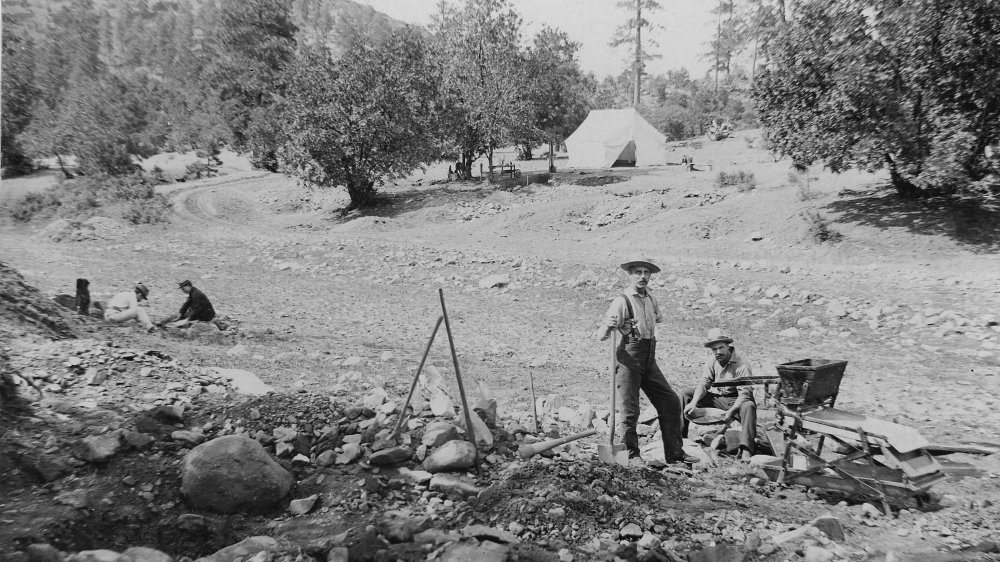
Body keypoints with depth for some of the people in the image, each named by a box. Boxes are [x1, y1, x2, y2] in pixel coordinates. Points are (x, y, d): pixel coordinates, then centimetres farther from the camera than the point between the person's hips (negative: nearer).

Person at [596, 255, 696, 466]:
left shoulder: (651, 300, 12)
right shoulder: (622, 301, -10)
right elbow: (601, 336, -17)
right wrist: (608, 325, -34)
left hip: (649, 358, 7)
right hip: (630, 356, -7)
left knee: (670, 401, 9)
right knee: (630, 409, -5)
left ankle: (674, 453, 19)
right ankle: (631, 455, 10)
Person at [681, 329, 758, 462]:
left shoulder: (742, 365, -20)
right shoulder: (713, 361, 0)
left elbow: (744, 394, -25)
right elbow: (704, 383, -3)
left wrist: (731, 411, -40)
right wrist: (693, 402, -20)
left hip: (736, 401, -6)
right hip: (719, 399, 6)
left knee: (748, 406, -41)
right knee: (685, 393, -4)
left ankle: (746, 450, -46)